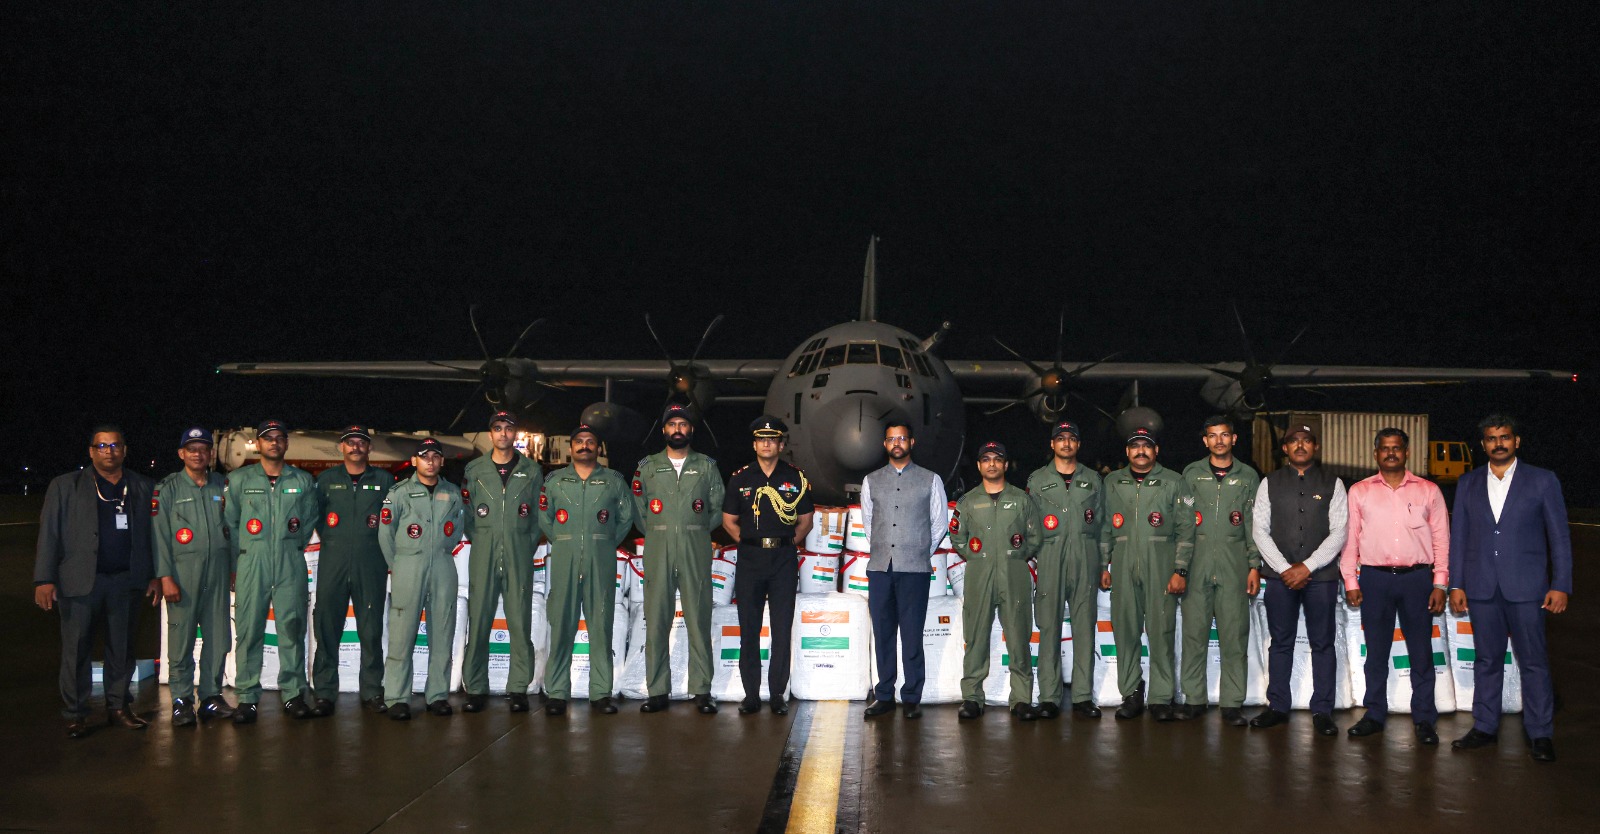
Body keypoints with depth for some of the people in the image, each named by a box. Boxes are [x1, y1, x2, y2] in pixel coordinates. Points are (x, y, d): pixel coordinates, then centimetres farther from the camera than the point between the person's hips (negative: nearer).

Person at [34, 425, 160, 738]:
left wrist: (154, 575, 7)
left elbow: (149, 534, 12)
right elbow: (49, 534, 0)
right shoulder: (65, 486, 4)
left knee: (122, 649, 7)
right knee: (75, 650, 1)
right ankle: (75, 715, 9)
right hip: (80, 581, -2)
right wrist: (44, 580, -7)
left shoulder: (141, 487, 11)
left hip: (125, 582, 2)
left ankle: (119, 706, 18)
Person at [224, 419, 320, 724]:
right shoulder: (239, 480, 9)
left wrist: (293, 547, 8)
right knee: (249, 629, -3)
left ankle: (293, 693, 6)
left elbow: (310, 521, 16)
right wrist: (236, 563, 5)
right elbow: (230, 523, 9)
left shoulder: (304, 481, 12)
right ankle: (247, 697, 1)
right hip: (251, 563, -1)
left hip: (291, 564, 1)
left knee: (292, 627, -1)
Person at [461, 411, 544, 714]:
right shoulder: (474, 470, 10)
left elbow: (539, 514, 10)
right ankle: (475, 689, 3)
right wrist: (478, 541, 4)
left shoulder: (531, 471, 10)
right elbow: (467, 513, 12)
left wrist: (528, 547, 2)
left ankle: (518, 689, 2)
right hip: (483, 554, 0)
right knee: (478, 620, -2)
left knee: (520, 621, -3)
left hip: (519, 555, 0)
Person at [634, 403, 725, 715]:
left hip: (696, 552, -1)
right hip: (657, 552, 1)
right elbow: (638, 510, 12)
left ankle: (702, 691, 2)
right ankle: (658, 691, 5)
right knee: (656, 620, -1)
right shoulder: (647, 467, 11)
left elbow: (718, 507, 11)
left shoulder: (707, 466, 10)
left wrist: (697, 532, 6)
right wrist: (657, 534, 6)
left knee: (699, 620, -2)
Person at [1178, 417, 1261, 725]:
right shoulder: (1191, 474, 11)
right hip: (1197, 564, 0)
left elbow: (1254, 525, 10)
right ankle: (1194, 698, 9)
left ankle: (1232, 703, 2)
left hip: (1233, 566, 0)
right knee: (1194, 633, 0)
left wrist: (1255, 565, 2)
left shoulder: (1248, 477, 11)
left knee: (1234, 635, -2)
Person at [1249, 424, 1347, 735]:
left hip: (1320, 574, -1)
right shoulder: (1270, 484, 7)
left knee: (1322, 644, 2)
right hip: (1279, 575, 1)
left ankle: (1322, 711, 7)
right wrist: (1284, 569, -8)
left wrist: (1307, 566, -11)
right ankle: (1277, 707, 13)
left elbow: (1338, 532, -2)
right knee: (1280, 642, 6)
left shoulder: (1332, 484, 5)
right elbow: (1259, 530, 3)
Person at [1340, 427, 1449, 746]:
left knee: (1421, 653, 2)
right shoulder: (1359, 491, 8)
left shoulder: (1428, 491, 7)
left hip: (1417, 578, 0)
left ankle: (1424, 719, 11)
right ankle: (1375, 714, 16)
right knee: (1376, 651, 7)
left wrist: (1440, 584, -1)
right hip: (1374, 578, 1)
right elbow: (1349, 538, 8)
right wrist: (1350, 581, 1)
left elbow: (1441, 540, 6)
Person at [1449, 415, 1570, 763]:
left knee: (1533, 662, 0)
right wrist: (1456, 584, 3)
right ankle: (1484, 727, 18)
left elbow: (1560, 536, 0)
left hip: (1525, 587, -3)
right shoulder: (1468, 484, 9)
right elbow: (1458, 536, 9)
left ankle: (1540, 734, 8)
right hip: (1481, 588, 3)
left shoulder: (1543, 481, 1)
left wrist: (1561, 585, -6)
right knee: (1486, 660, 10)